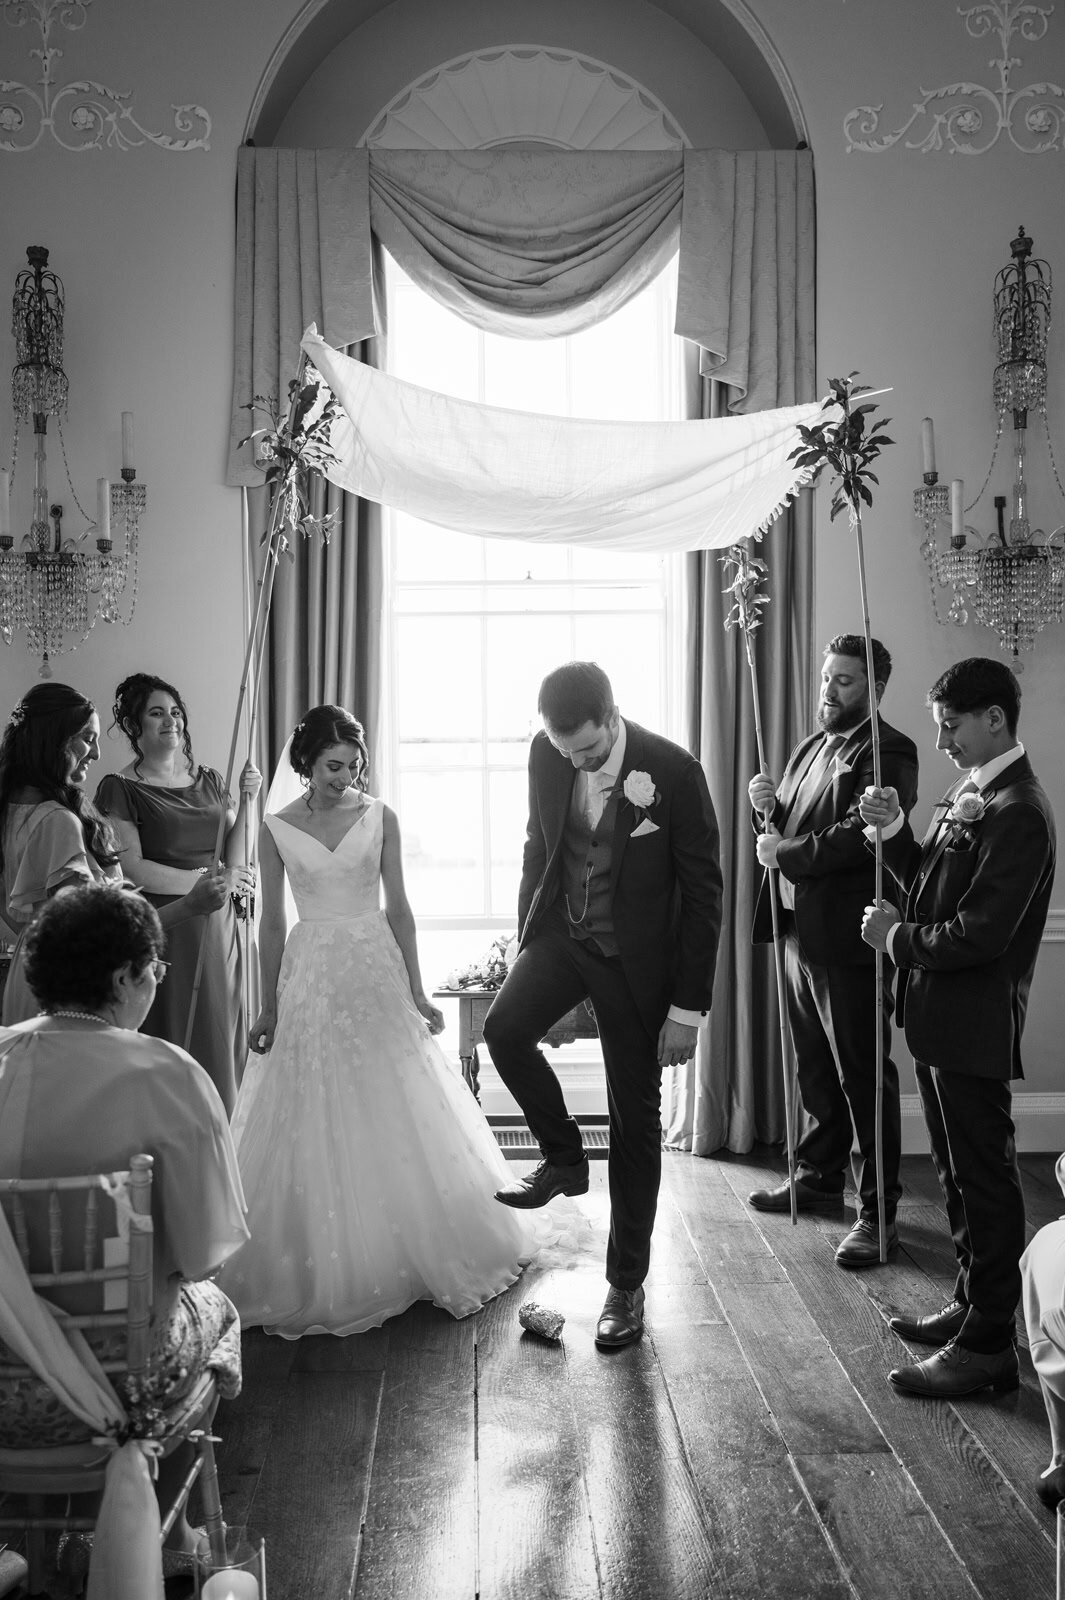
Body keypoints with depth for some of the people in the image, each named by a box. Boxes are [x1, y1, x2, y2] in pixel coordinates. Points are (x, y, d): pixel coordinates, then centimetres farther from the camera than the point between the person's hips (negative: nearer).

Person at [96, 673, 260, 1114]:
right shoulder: (120, 789, -3)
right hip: (162, 932, -5)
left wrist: (246, 802, -2)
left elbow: (234, 859, 9)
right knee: (174, 1046, -2)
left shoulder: (211, 781, 13)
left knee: (220, 1047, 7)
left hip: (218, 929, 5)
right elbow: (131, 869, -12)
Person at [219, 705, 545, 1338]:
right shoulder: (278, 828, 1)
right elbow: (272, 924, 5)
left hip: (377, 973, 1)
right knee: (315, 1124, 3)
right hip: (311, 978, 0)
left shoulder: (380, 817, 1)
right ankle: (323, 1268, 18)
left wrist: (416, 992, -1)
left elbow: (399, 908, 2)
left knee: (397, 1116, 4)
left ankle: (405, 1253, 23)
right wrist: (269, 1007, 5)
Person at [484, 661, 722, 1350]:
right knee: (504, 1027, -22)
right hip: (561, 932, 4)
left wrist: (689, 1007, -13)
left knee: (636, 1119, 4)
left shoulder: (674, 771, -20)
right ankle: (564, 1158, 6)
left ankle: (627, 1284, 20)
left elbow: (703, 892, -14)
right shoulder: (547, 755, -7)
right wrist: (527, 938, 11)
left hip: (636, 956, -4)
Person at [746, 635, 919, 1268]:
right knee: (816, 1069, 21)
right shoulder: (812, 747, 16)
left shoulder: (888, 752, -11)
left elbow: (862, 835, -24)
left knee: (864, 1076, 1)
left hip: (848, 938, -8)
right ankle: (820, 1174, 37)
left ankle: (880, 1213, 12)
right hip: (802, 931, 8)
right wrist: (770, 810, -2)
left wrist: (790, 853, -18)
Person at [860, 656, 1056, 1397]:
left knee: (985, 1180, 3)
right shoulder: (969, 793, 10)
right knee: (960, 1173, 20)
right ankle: (974, 1303, 37)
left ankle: (988, 1344, 16)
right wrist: (894, 830, 1)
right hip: (941, 1019, 9)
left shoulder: (1017, 810, -20)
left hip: (974, 1026, -9)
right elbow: (934, 881, 15)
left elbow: (981, 934, -25)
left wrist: (899, 938, -12)